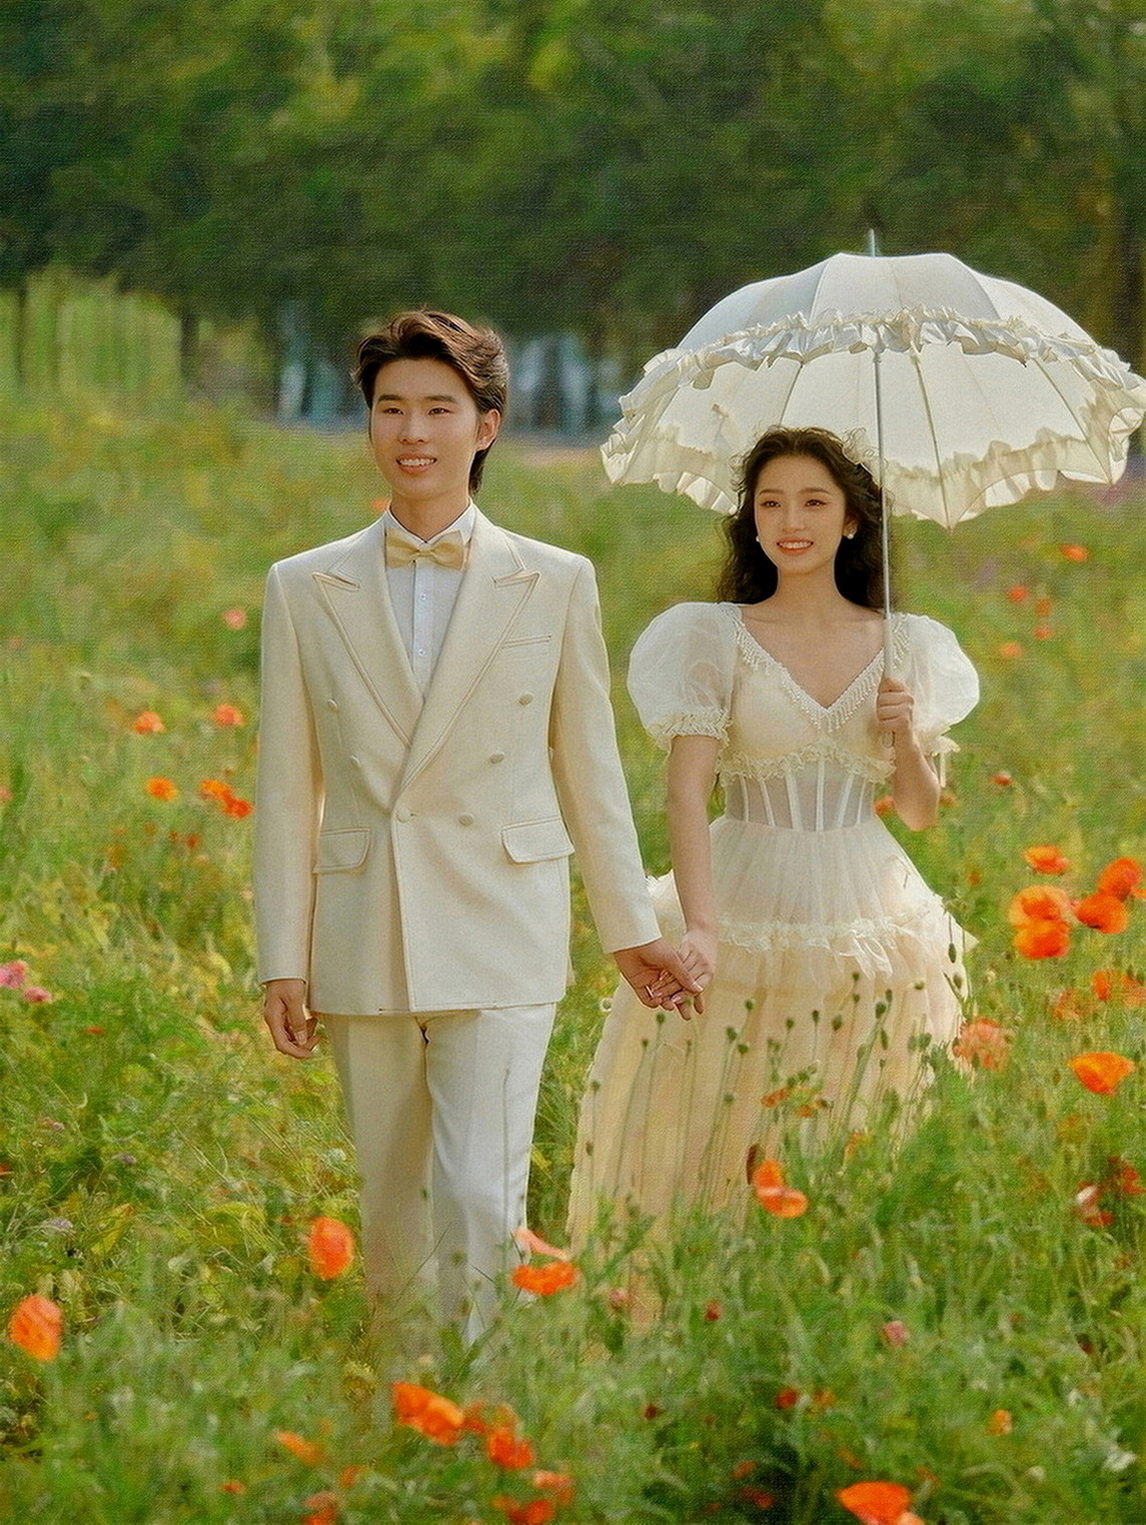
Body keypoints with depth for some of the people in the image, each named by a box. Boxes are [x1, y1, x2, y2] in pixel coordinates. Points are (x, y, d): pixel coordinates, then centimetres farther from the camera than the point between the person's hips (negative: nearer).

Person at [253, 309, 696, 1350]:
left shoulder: (556, 586, 4)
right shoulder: (305, 590, 6)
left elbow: (589, 769, 10)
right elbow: (287, 790, 6)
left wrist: (633, 930, 12)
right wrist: (283, 960, 1)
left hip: (500, 939, -2)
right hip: (362, 943, 2)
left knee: (481, 1203, -13)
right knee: (389, 1209, 8)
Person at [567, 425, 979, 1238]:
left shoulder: (904, 647, 7)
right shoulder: (718, 637, -2)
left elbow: (921, 811, 13)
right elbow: (687, 791, -12)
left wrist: (905, 738, -8)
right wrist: (699, 925, -26)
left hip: (865, 918, 2)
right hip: (748, 909, -2)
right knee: (725, 1145, -2)